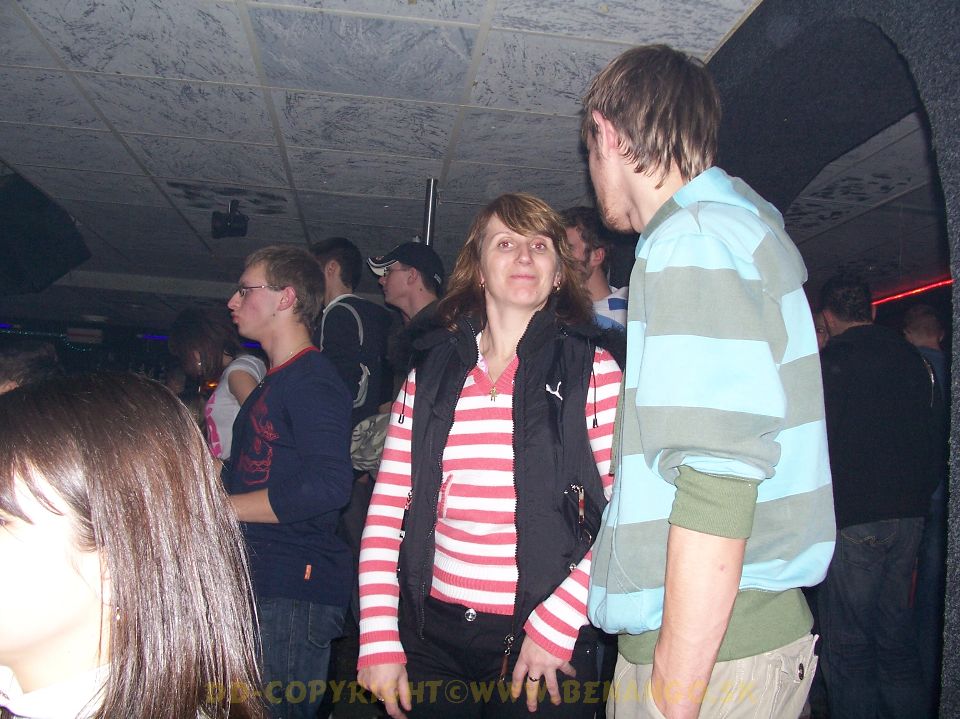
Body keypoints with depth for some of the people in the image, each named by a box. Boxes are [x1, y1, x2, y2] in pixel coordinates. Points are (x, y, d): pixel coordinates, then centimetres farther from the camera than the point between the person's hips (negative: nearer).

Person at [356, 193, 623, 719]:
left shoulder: (591, 369, -2)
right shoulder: (429, 376, 6)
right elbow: (386, 511, 4)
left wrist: (557, 622, -13)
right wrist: (378, 636, -2)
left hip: (546, 640, -2)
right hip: (431, 632, 3)